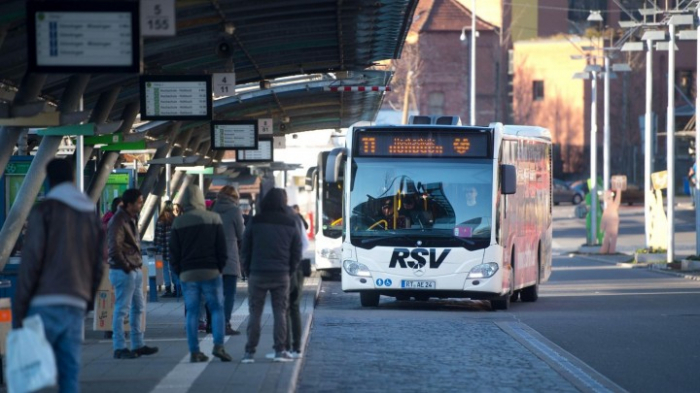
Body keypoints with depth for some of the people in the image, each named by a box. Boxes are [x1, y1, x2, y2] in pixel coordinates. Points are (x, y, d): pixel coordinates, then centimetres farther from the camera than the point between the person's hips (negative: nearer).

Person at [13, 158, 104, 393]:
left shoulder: (44, 211, -2)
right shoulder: (92, 215, 16)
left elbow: (31, 261, -8)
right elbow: (98, 267, 15)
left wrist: (19, 310, -7)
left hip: (46, 304, -5)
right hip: (76, 307, 5)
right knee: (70, 373, 4)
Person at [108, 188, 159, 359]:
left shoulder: (131, 219, 14)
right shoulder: (118, 221, -17)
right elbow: (114, 248, -23)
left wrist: (137, 264, 13)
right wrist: (126, 267, -17)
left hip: (135, 270, 10)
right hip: (123, 272, -10)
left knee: (138, 308, 15)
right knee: (122, 309, -5)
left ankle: (138, 345, 23)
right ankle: (119, 348, -1)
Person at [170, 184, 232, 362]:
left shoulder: (178, 223, 3)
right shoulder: (213, 219, -1)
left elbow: (174, 253, 3)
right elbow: (222, 249, -2)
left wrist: (179, 272, 11)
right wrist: (219, 268, 8)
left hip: (187, 274, 2)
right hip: (211, 272, -2)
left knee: (191, 312, 5)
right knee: (217, 309, 6)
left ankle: (194, 351, 2)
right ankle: (218, 345, -9)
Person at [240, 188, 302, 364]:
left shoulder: (255, 222, -1)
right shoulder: (290, 224, 3)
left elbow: (245, 250, 1)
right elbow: (297, 252, 4)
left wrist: (248, 272, 8)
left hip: (257, 275, -1)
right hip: (281, 275, 1)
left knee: (255, 313, 3)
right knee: (280, 312, 5)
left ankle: (249, 352, 1)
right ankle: (280, 351, 0)